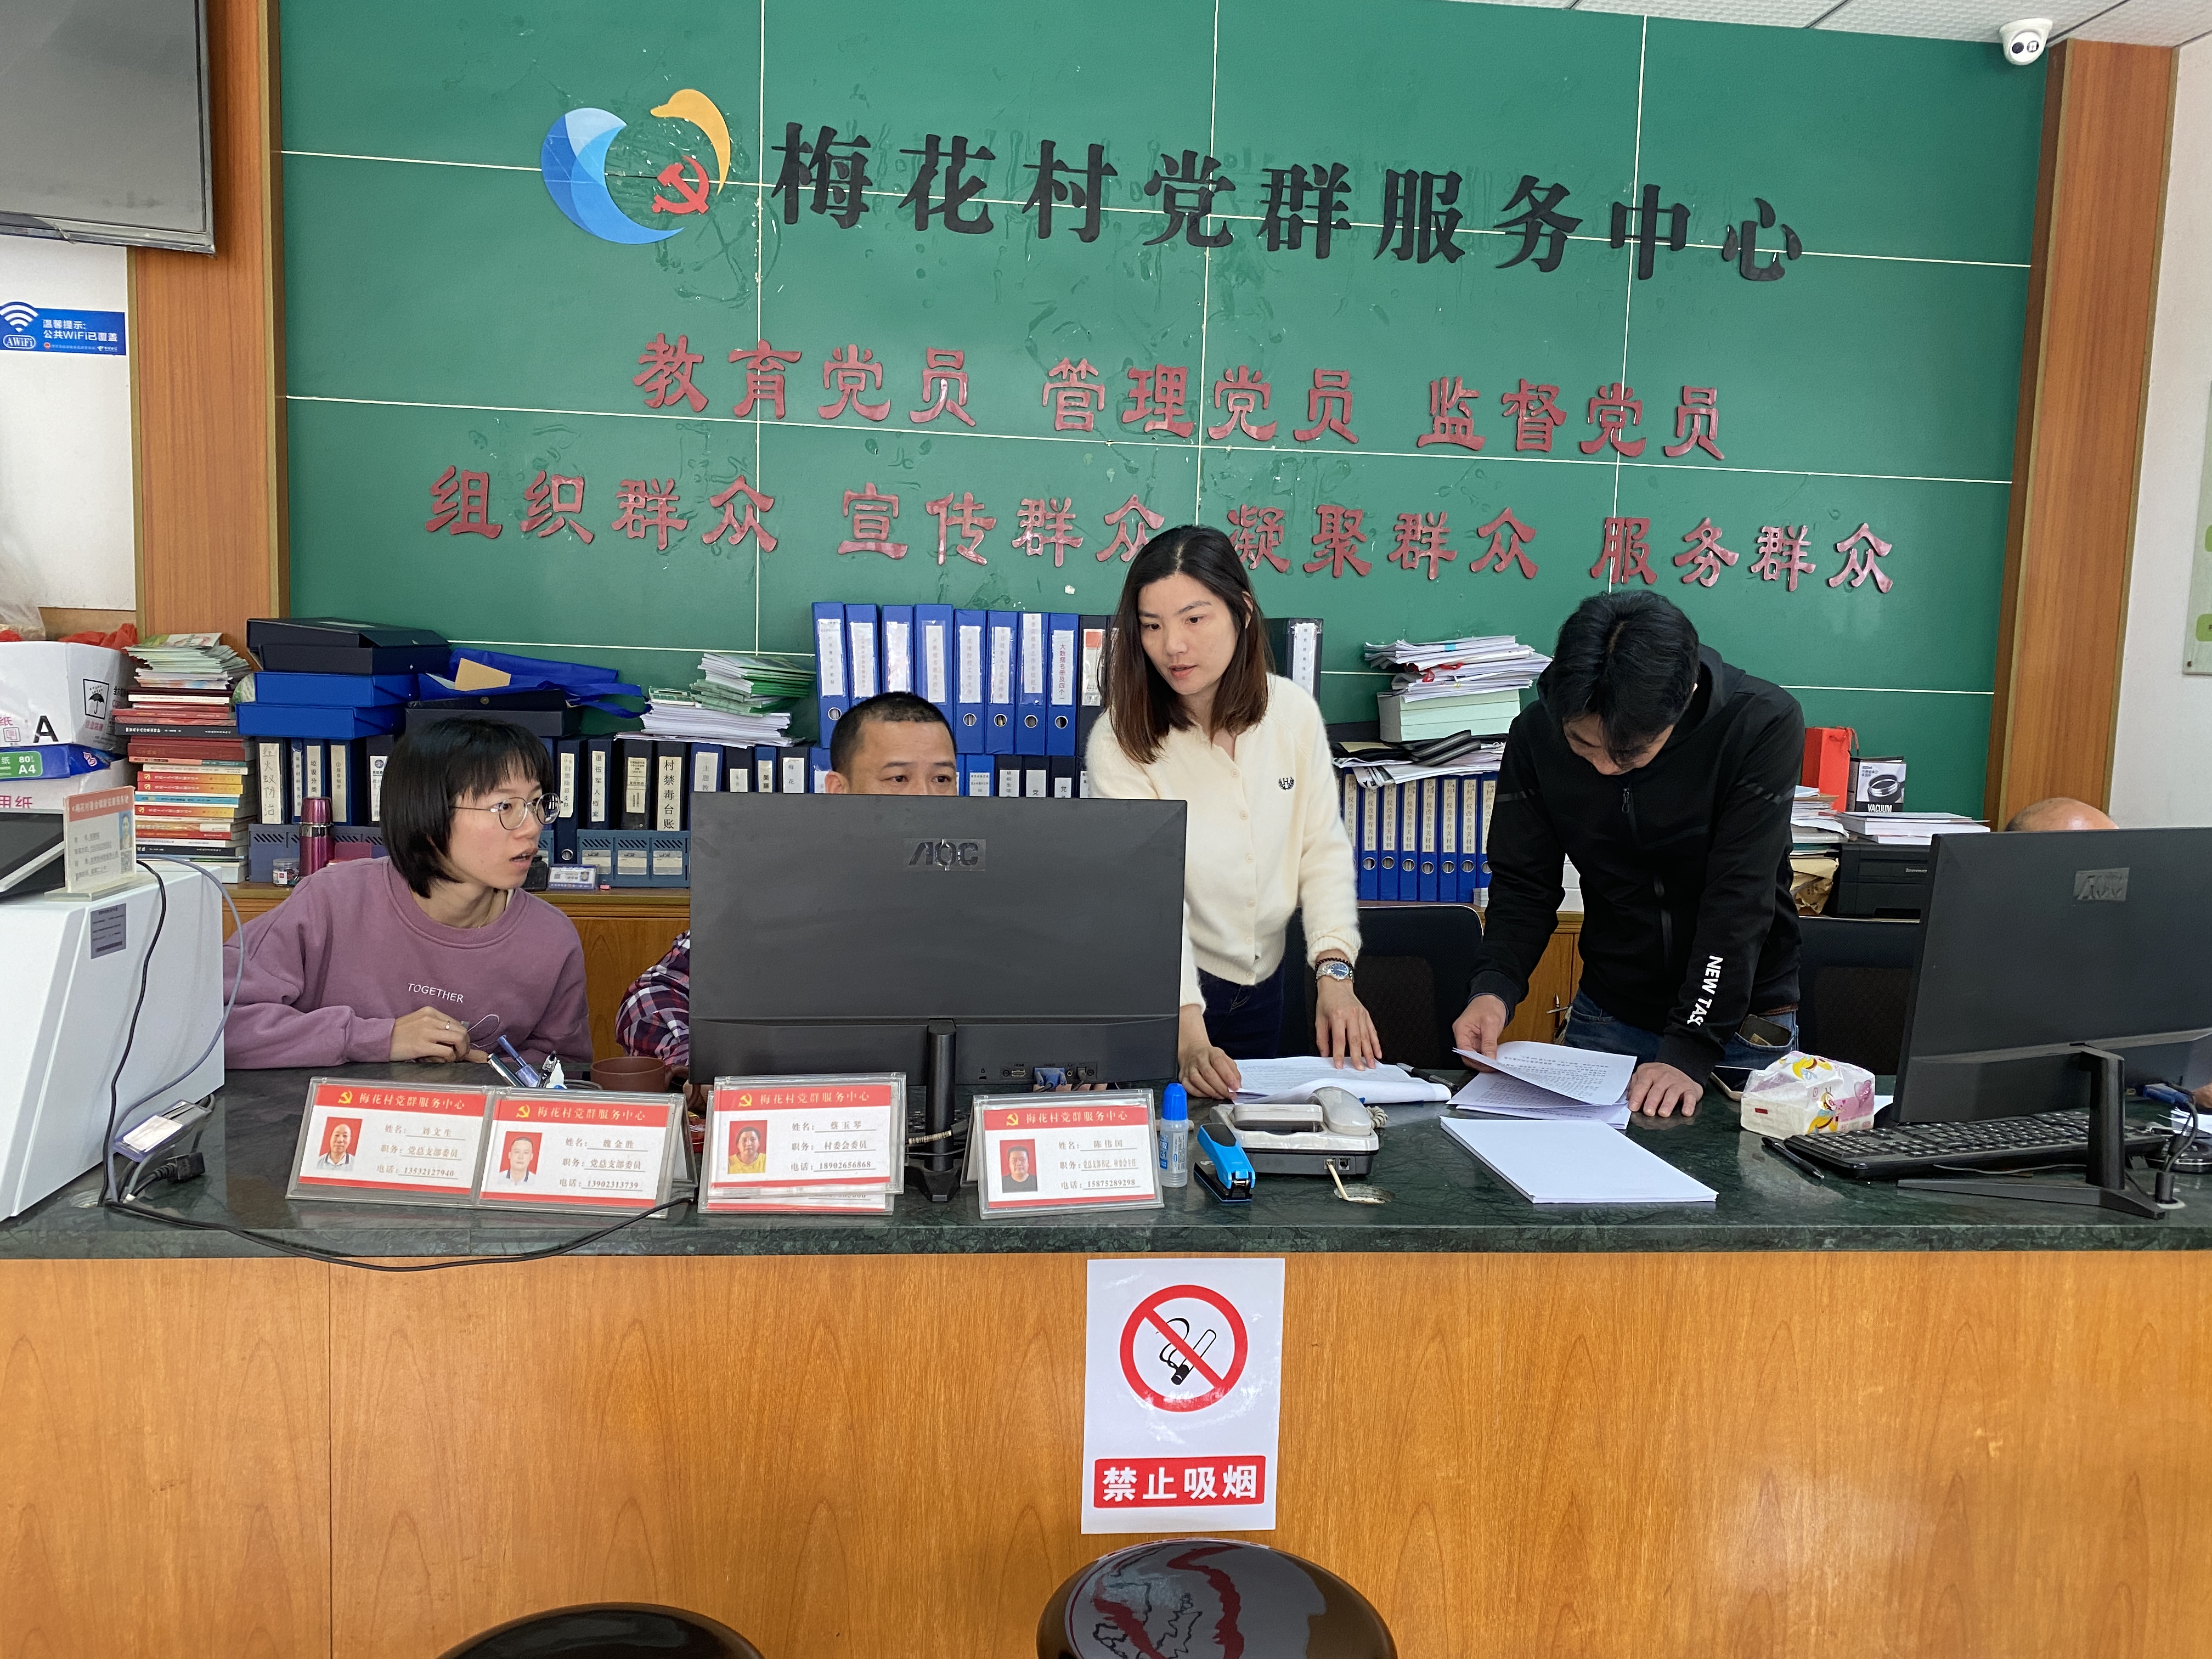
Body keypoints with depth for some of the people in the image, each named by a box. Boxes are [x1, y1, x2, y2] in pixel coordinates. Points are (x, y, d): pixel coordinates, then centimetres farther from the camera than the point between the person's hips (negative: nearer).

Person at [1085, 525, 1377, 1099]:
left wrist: (1334, 972, -17)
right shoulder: (1121, 741, -19)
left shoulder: (1294, 714, -7)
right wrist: (1188, 1035, -36)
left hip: (1262, 988, 4)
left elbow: (1325, 850, -3)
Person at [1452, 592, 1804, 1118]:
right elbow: (1524, 885, -5)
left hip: (1743, 1025, -2)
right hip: (1606, 1019, 3)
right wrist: (1494, 987, -23)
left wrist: (1690, 1052, -31)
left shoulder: (1764, 725, -22)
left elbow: (1739, 902, -25)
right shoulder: (1537, 733, -12)